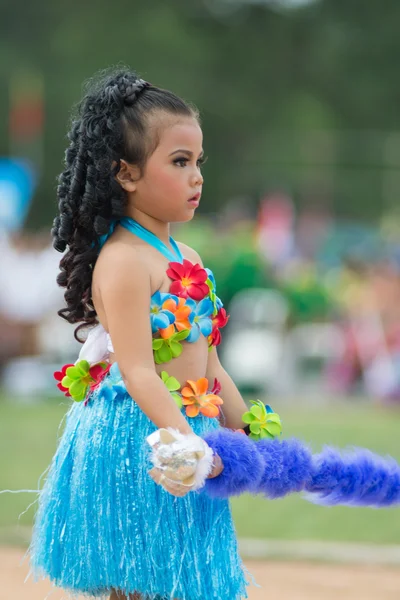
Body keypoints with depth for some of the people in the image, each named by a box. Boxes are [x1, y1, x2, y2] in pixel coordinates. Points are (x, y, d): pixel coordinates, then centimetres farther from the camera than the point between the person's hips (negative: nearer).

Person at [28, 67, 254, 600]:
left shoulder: (186, 259, 14)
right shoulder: (123, 261, -14)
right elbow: (136, 371, -22)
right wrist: (184, 440, -33)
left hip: (192, 440, 9)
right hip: (136, 439, -9)